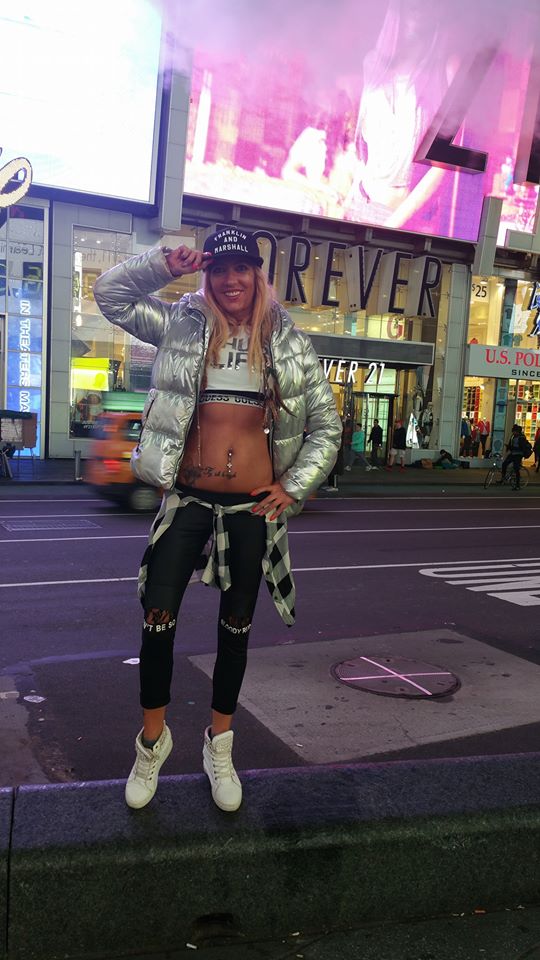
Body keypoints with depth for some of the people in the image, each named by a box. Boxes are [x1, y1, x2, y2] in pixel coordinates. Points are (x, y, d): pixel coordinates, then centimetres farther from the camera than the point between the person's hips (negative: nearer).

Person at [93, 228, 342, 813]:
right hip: (187, 500, 0)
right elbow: (110, 294, 3)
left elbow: (327, 425, 5)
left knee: (236, 628, 12)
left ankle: (220, 747, 32)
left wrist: (295, 486, -3)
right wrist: (166, 263, -9)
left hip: (252, 507, 0)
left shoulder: (289, 343, 2)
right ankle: (153, 739, 24)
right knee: (157, 619, -2)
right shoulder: (182, 326, 4)